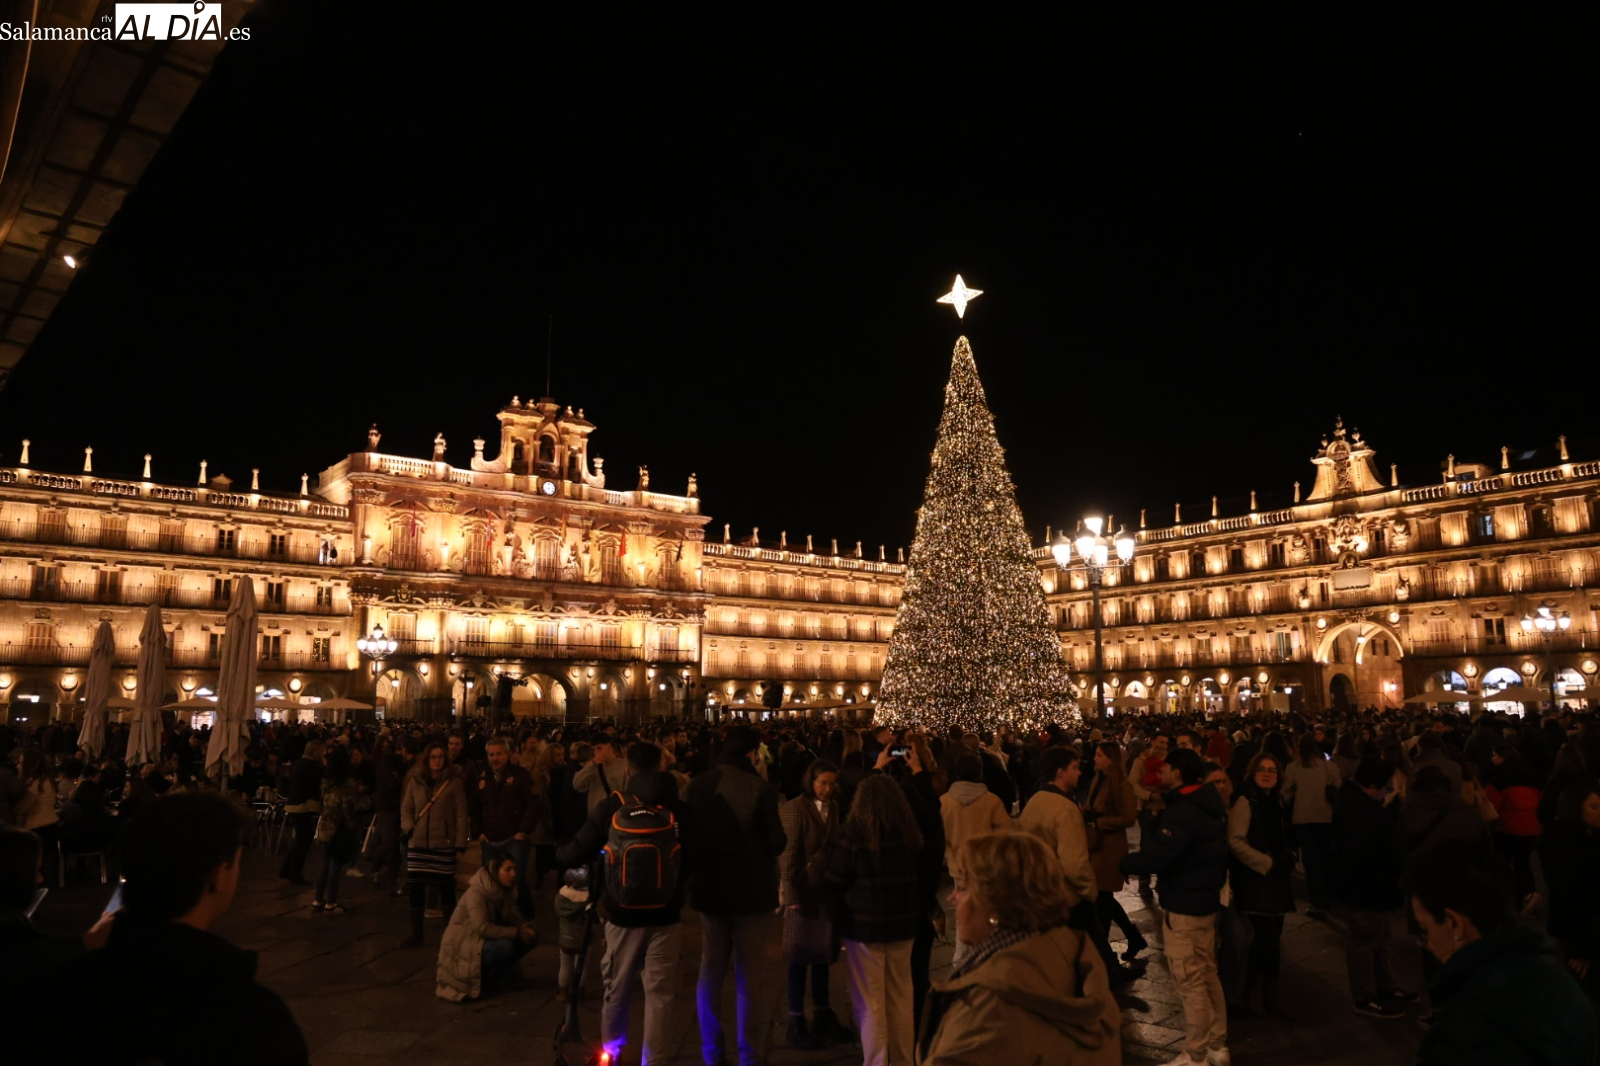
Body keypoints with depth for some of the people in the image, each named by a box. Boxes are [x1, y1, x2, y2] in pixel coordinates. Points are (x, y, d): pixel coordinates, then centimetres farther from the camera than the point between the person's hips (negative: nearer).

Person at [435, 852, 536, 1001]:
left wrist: (525, 927, -18)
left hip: (485, 941, 8)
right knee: (505, 946, -33)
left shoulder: (505, 890, -2)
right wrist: (516, 932, -28)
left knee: (530, 937, -8)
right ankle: (475, 978, -10)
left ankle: (486, 973, 1)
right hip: (461, 944, -8)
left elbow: (512, 917, 5)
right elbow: (483, 928, -33)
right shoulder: (476, 892, -25)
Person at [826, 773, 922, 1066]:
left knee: (870, 1002, 8)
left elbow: (835, 880, -9)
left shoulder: (855, 832, -16)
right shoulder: (909, 832, -4)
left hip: (864, 924, -4)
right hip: (902, 923, 4)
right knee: (900, 998, 18)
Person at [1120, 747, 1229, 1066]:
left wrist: (1124, 863, -11)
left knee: (1190, 982, 0)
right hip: (1205, 897, 10)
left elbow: (1155, 857, -28)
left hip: (1185, 903, -10)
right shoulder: (1206, 805, 7)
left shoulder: (1182, 811, -24)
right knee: (1207, 975, 18)